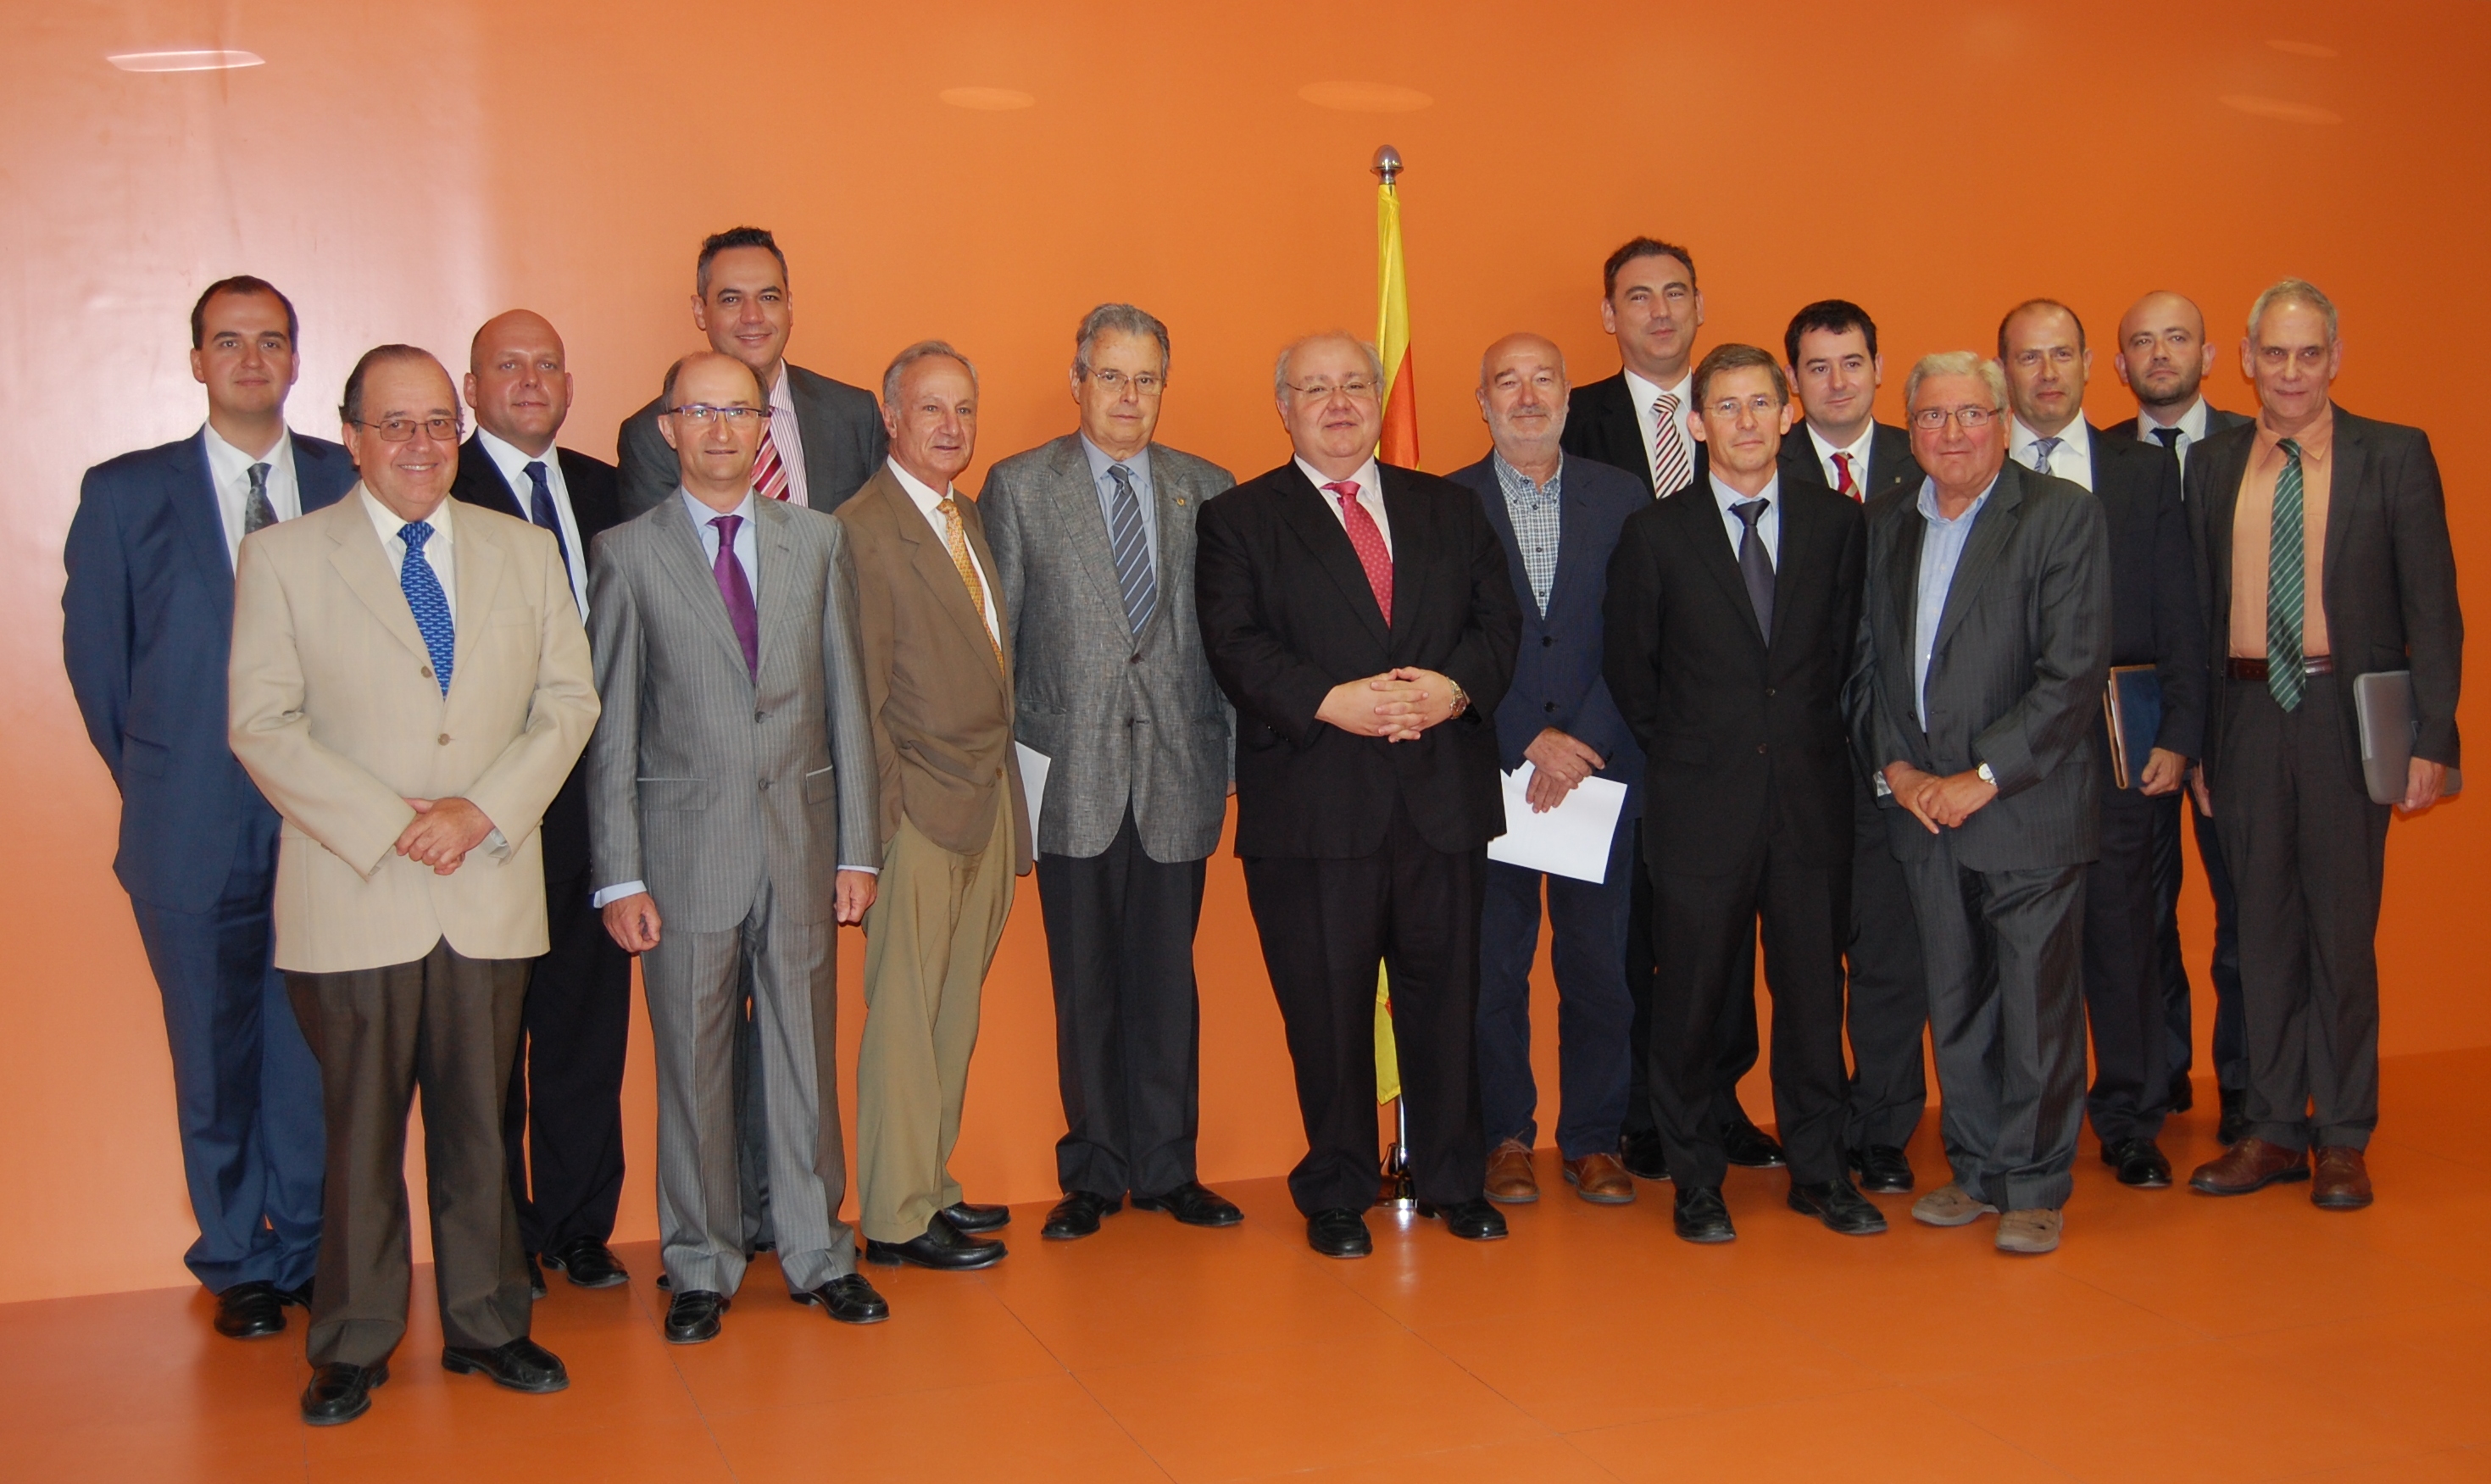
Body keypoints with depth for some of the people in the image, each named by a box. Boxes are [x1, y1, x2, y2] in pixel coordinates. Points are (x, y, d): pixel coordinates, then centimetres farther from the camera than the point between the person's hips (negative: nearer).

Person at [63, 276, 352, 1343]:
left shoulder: (353, 484, 3)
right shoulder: (124, 494, 3)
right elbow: (95, 655, 9)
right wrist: (154, 784, 9)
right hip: (195, 831, 0)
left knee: (318, 1047, 5)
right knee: (217, 1055, 9)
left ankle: (311, 1249, 23)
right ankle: (239, 1265, 25)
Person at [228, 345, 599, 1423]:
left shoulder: (527, 553, 11)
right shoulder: (281, 558, 2)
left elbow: (568, 703, 6)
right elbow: (263, 725, -4)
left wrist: (482, 811, -9)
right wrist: (389, 825, -13)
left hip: (492, 892, 2)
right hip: (350, 898, -2)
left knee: (480, 1122, 10)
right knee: (361, 1128, 5)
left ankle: (486, 1325, 24)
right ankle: (354, 1347, 21)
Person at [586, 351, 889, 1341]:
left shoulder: (817, 541, 8)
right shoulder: (628, 554, 1)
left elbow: (846, 700, 7)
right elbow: (610, 728, -1)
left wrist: (857, 847, 3)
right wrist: (620, 875, -6)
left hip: (801, 839, 2)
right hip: (687, 843, -2)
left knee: (806, 1052, 9)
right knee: (693, 1065, 6)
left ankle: (817, 1253, 22)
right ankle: (700, 1269, 20)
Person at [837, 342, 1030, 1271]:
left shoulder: (972, 518, 16)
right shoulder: (864, 530, -10)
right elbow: (863, 696, -12)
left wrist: (1009, 804, 10)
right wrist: (882, 819, -14)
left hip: (990, 802, 8)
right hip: (922, 809, -8)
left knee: (955, 1012, 13)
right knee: (905, 1014, -1)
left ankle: (930, 1186, 23)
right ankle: (897, 1219, 7)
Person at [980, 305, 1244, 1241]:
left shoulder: (1207, 489, 10)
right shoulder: (1018, 487, 5)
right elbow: (992, 636, 4)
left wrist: (1235, 754, 2)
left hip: (1178, 774, 1)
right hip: (1073, 777, -1)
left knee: (1167, 980, 6)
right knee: (1085, 985, 6)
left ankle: (1167, 1168, 19)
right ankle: (1092, 1174, 19)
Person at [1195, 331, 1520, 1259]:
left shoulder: (1449, 510, 17)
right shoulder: (1239, 520, 5)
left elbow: (1497, 619, 8)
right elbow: (1236, 648, -6)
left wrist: (1456, 687, -12)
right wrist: (1333, 702, -20)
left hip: (1445, 797, 3)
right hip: (1312, 804, -3)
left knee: (1446, 992, 10)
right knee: (1327, 1008, 4)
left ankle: (1453, 1180, 26)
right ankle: (1336, 1193, 19)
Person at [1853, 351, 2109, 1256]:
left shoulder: (2062, 514, -5)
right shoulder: (1889, 530, 13)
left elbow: (2076, 669, -12)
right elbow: (1868, 666, 14)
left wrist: (1985, 778, -15)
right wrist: (1896, 765, -2)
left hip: (2028, 809, -5)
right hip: (1925, 811, 5)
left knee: (2038, 1006, 0)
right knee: (1955, 1007, 12)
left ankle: (2036, 1189, 14)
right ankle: (1977, 1172, 25)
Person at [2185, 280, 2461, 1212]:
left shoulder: (2395, 457, 1)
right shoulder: (2212, 467, 9)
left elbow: (2432, 608, -2)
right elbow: (2201, 611, 10)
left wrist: (2432, 739, -8)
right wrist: (2194, 741, 6)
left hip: (2348, 719, -3)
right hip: (2247, 717, 3)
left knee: (2343, 930, 3)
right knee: (2263, 929, 9)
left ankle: (2343, 1141, 16)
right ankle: (2274, 1131, 21)